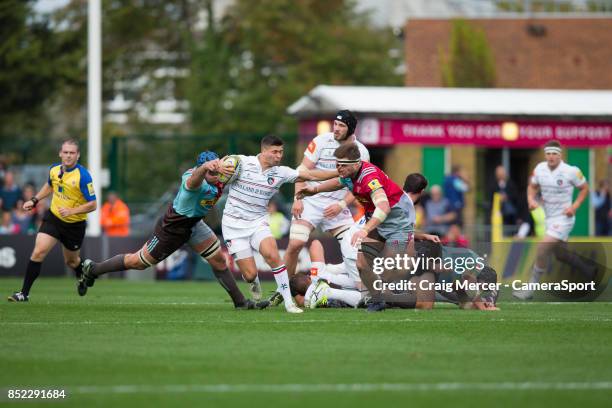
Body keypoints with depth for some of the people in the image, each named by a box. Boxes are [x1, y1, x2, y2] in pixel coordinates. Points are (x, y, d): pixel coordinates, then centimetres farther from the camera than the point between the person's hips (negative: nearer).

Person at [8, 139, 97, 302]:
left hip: (75, 225, -3)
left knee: (71, 261, 16)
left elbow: (92, 204, -20)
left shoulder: (83, 176, -22)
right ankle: (24, 293, -11)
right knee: (38, 252, -15)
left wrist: (71, 211, -30)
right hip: (53, 217, 3)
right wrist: (34, 200, 14)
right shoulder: (54, 169, -4)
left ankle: (84, 275, 53)